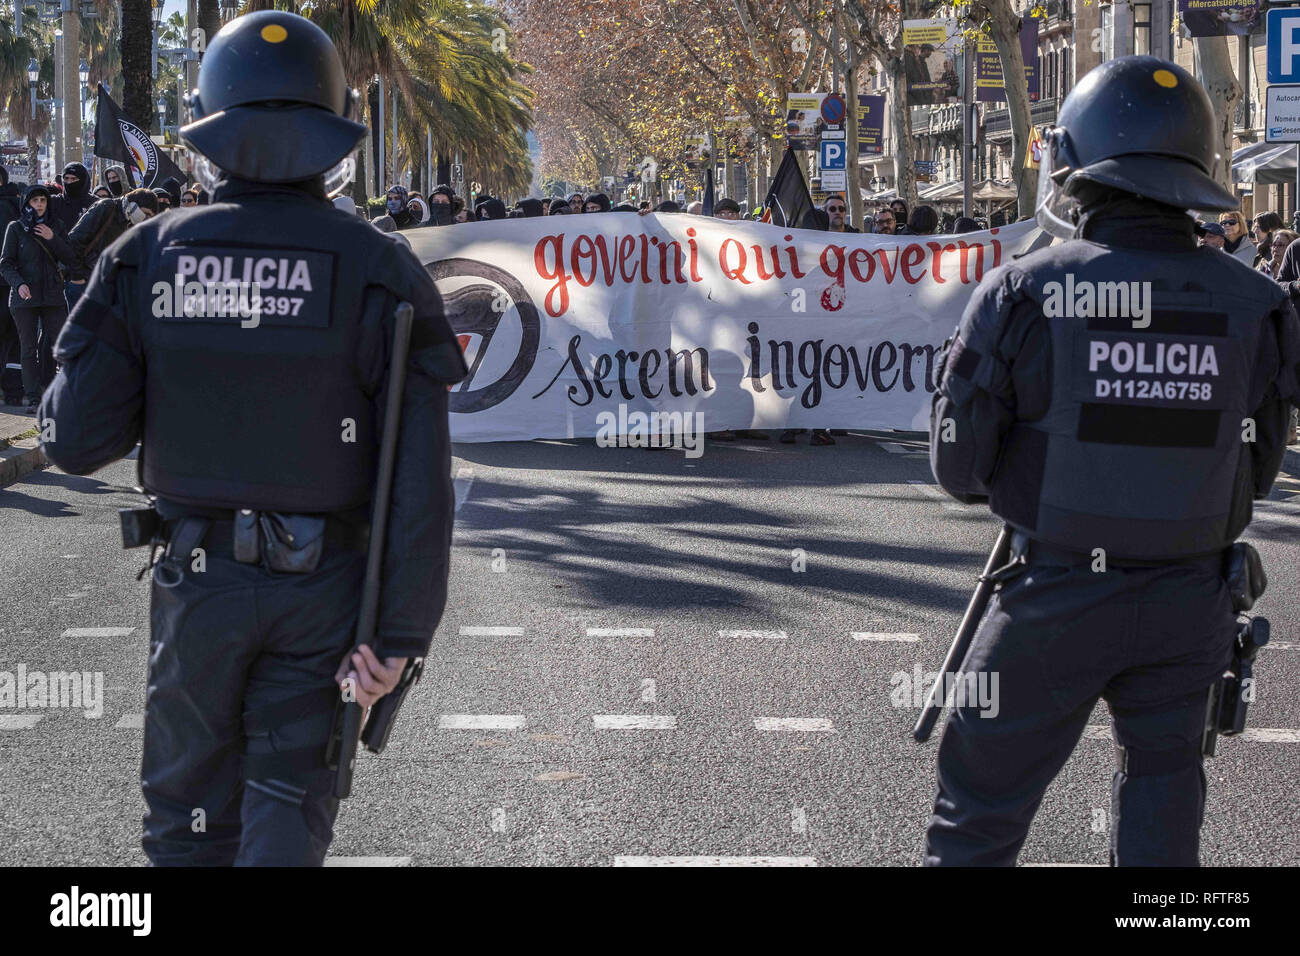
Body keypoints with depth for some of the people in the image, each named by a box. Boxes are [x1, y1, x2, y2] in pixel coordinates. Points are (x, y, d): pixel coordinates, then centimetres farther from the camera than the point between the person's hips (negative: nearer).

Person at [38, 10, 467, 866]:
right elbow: (419, 480, -13)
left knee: (190, 818, 16)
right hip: (325, 587, -1)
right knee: (288, 808, 10)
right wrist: (403, 632, -9)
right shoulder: (378, 271, -9)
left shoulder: (147, 258, -5)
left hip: (199, 577, 1)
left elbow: (77, 441, -6)